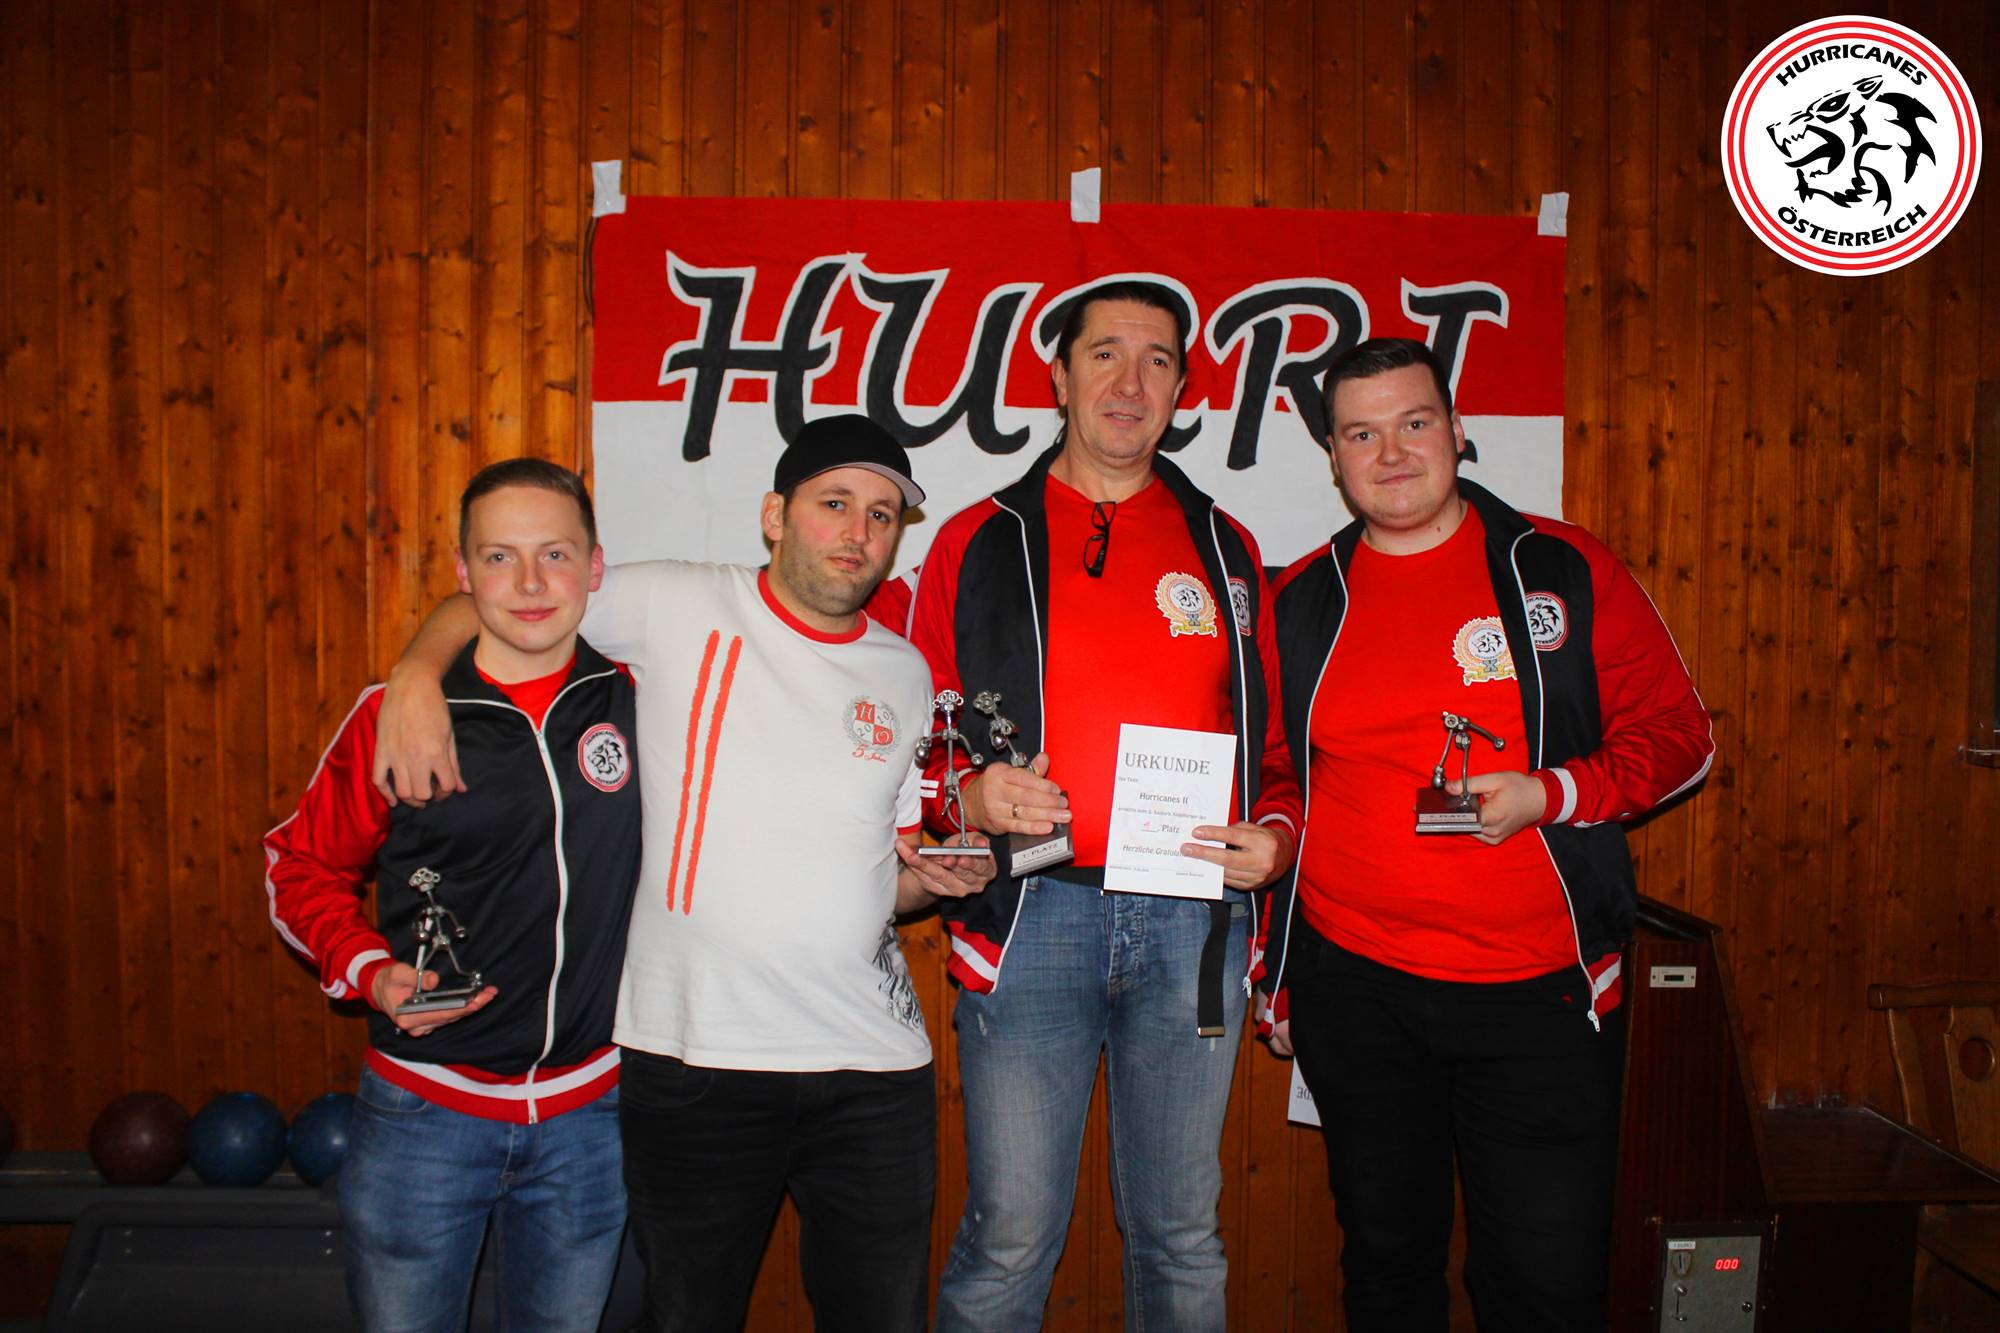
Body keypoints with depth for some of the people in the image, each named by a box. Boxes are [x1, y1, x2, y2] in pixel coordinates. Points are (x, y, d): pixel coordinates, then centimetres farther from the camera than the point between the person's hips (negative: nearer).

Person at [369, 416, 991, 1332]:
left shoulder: (906, 677, 9)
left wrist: (935, 877, -5)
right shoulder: (676, 606, -3)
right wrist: (418, 676, -15)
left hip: (872, 1066, 3)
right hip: (693, 1055, -3)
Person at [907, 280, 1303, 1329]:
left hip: (1192, 923, 3)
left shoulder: (1224, 549, 12)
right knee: (1010, 1239, 3)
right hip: (1031, 917, -2)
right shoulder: (978, 544, 5)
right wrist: (970, 797, -14)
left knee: (1180, 1233, 14)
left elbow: (1270, 739, 16)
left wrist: (1273, 835, -2)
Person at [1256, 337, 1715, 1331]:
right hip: (1351, 989, 2)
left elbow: (1677, 735, 3)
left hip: (1536, 991, -2)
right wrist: (1274, 972, 12)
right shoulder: (1302, 602, 5)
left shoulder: (1564, 571, 0)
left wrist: (1551, 793, -16)